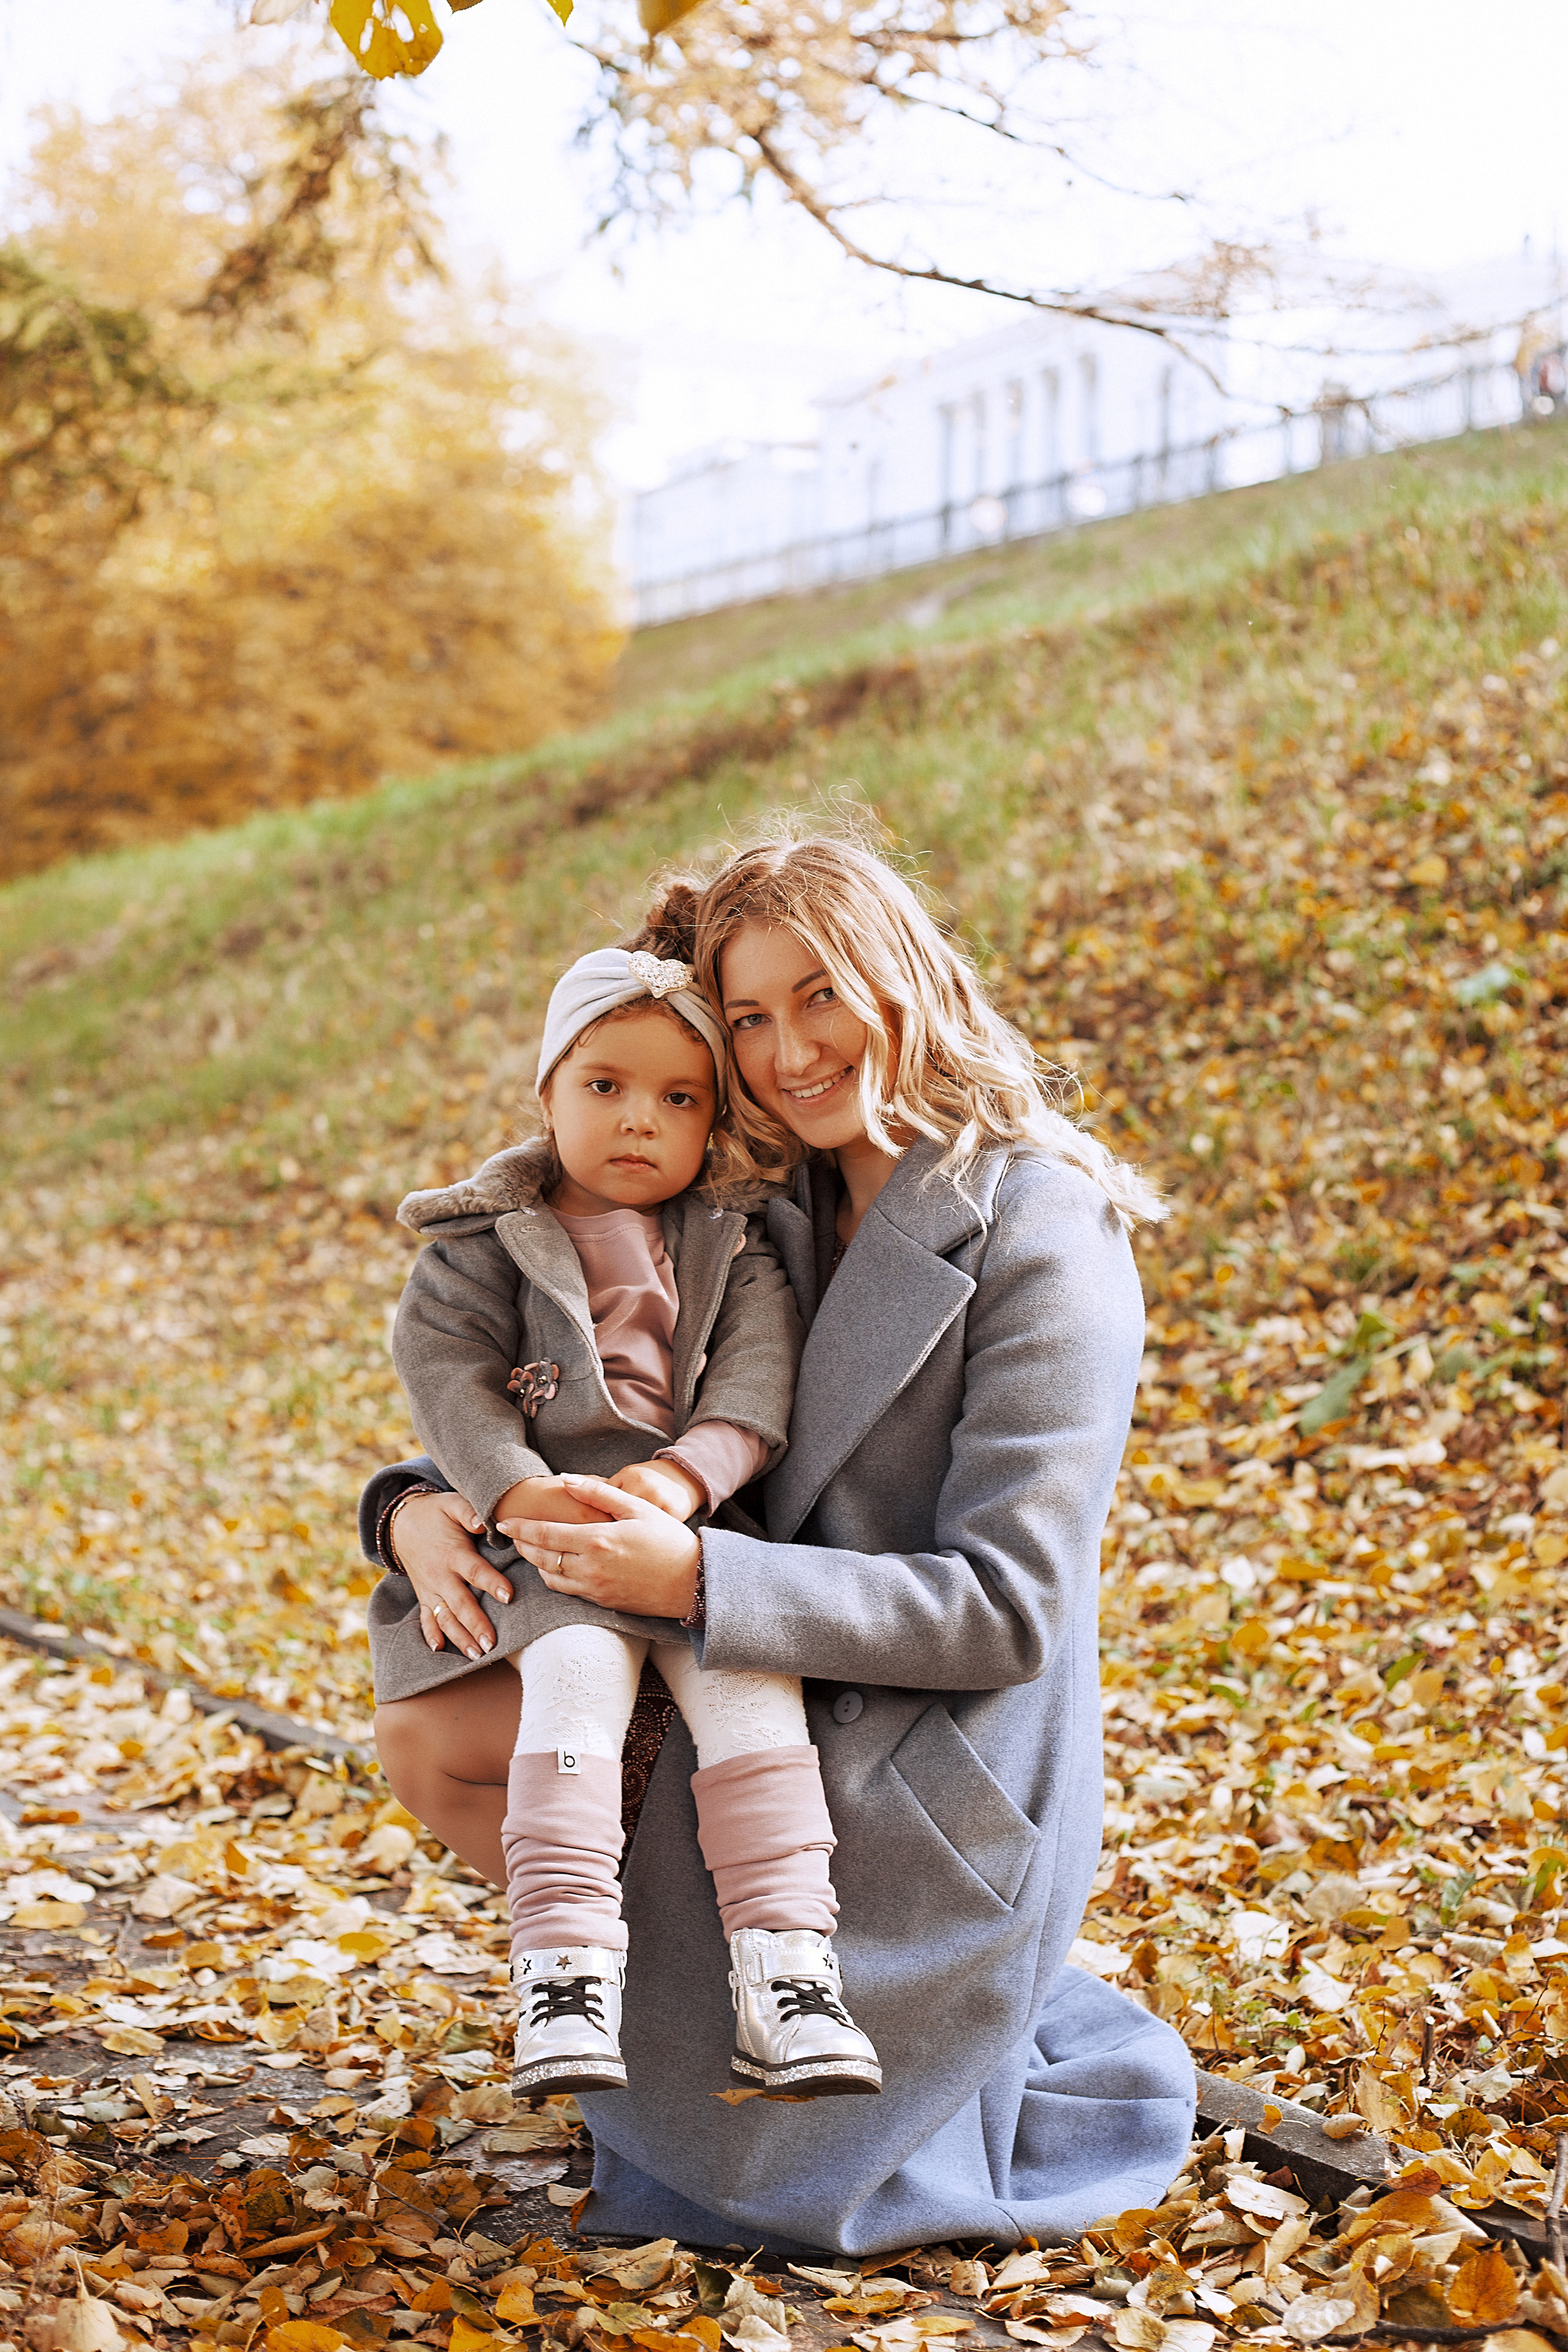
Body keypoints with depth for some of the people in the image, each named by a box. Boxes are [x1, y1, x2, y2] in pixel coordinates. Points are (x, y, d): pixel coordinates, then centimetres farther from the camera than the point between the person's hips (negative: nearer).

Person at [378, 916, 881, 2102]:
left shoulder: (734, 1244, 13)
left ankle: (784, 1973, -17)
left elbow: (758, 1381, 0)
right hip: (555, 1528, -1)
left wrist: (679, 1478, -19)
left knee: (752, 1697, -21)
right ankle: (567, 1973, -28)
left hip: (702, 1523, 2)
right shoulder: (492, 1236, 10)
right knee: (572, 1688, -28)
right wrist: (515, 1487, -17)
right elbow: (444, 1363, -1)